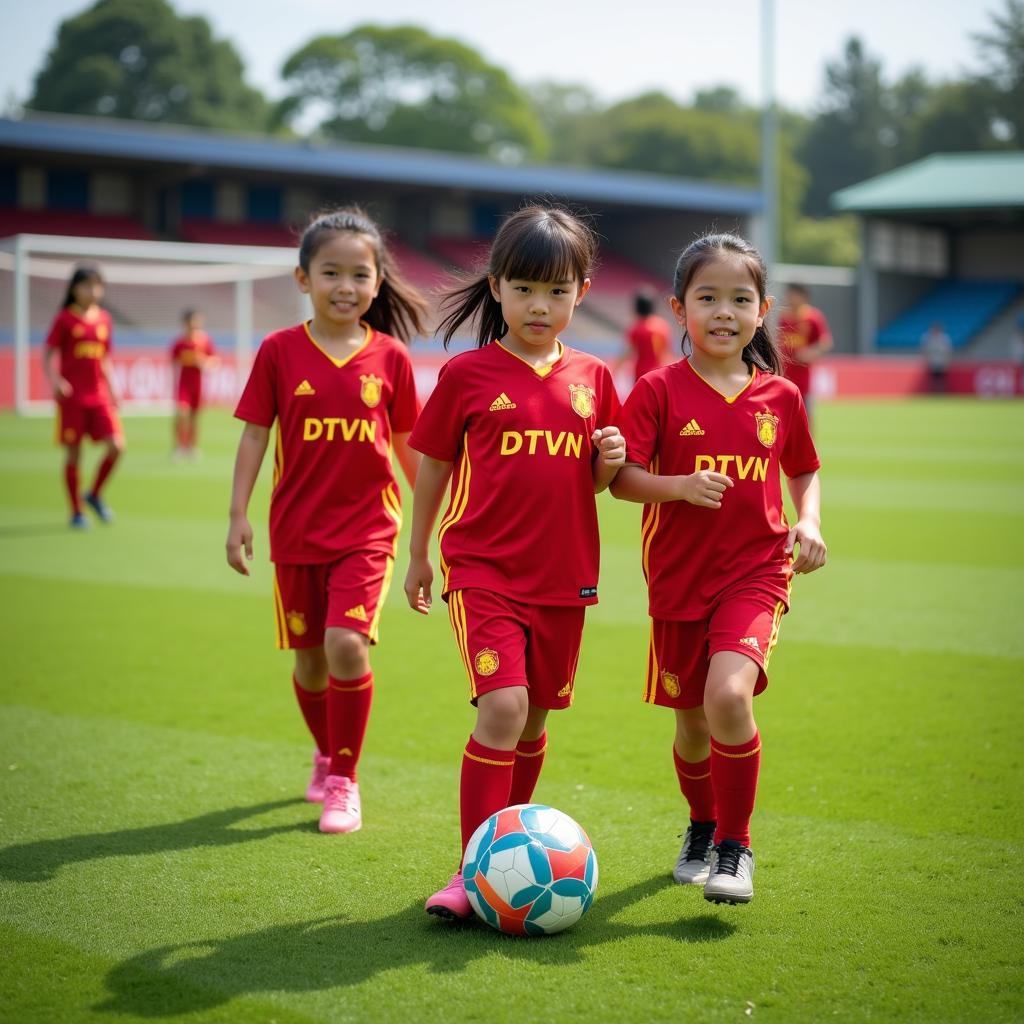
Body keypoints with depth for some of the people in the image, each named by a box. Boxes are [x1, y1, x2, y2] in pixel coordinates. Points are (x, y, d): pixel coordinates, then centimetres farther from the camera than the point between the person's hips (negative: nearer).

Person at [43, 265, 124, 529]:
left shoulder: (104, 319, 10)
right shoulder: (64, 319, -3)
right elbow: (47, 356, -4)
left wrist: (112, 391, 15)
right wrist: (55, 380, -20)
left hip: (99, 397, 4)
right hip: (72, 398, -4)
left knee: (116, 446, -9)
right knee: (73, 454, 1)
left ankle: (95, 495, 14)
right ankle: (76, 512, 13)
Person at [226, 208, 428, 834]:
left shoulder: (390, 357, -2)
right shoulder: (280, 351, -2)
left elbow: (407, 443, 9)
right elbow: (255, 433, 1)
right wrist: (238, 514, -3)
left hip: (367, 529, -1)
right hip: (297, 529, 2)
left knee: (347, 646, -17)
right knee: (309, 657, 11)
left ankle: (344, 781, 0)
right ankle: (326, 757, 38)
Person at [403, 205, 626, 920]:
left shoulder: (591, 378, 7)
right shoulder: (467, 374, -3)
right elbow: (433, 466, 7)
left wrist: (611, 458, -8)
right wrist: (418, 554, 12)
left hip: (564, 577, 4)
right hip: (483, 570, -4)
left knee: (535, 719, 12)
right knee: (503, 706, -18)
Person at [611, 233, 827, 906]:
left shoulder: (780, 396, 3)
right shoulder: (659, 390, -4)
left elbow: (804, 471, 17)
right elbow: (621, 477, -8)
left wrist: (808, 522, -2)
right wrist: (679, 486, -25)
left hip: (755, 572, 0)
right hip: (679, 575, 0)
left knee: (729, 694, -23)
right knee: (691, 720, 12)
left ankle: (736, 845, -6)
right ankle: (702, 827, 41)